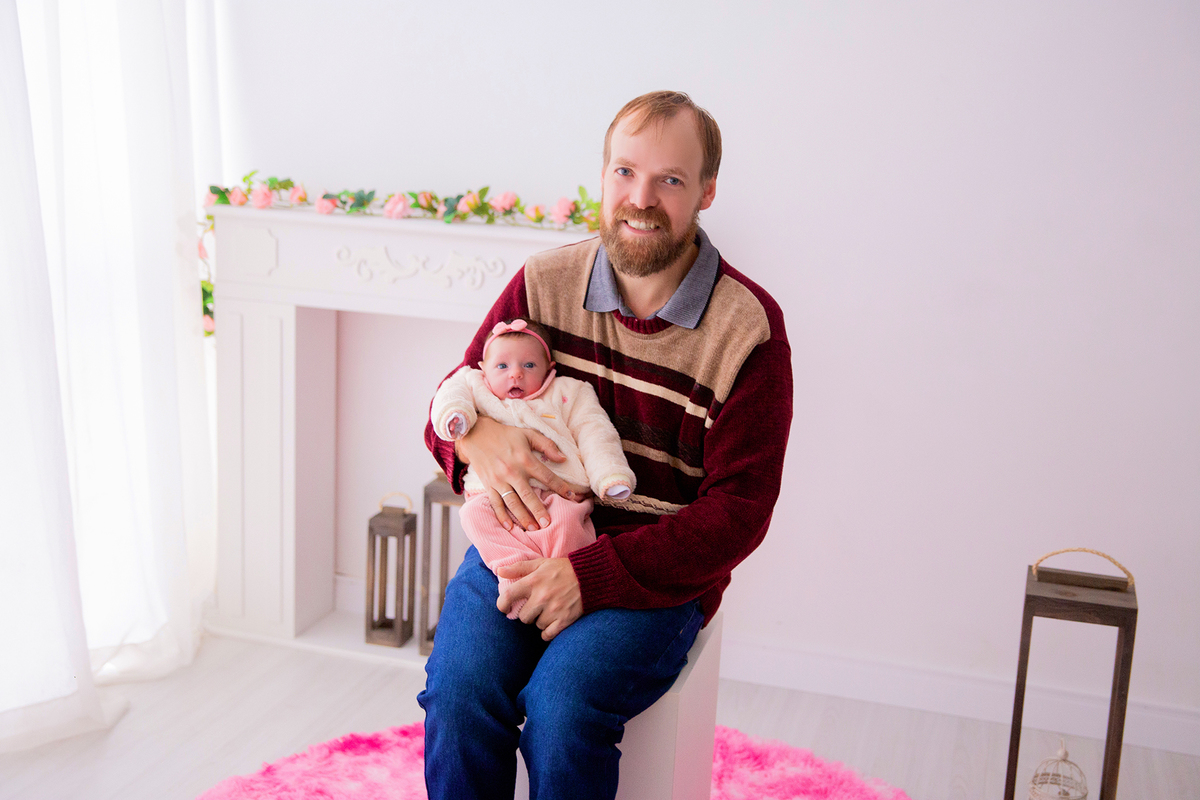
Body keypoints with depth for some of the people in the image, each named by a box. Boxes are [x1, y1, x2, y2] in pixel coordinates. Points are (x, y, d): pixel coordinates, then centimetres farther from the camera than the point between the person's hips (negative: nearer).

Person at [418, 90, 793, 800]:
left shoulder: (749, 329, -9)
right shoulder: (544, 283, 2)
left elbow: (737, 510, -11)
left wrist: (592, 574, -20)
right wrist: (478, 435, -15)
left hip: (661, 571, -2)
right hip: (525, 533, 3)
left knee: (561, 701, -27)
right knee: (457, 687, -22)